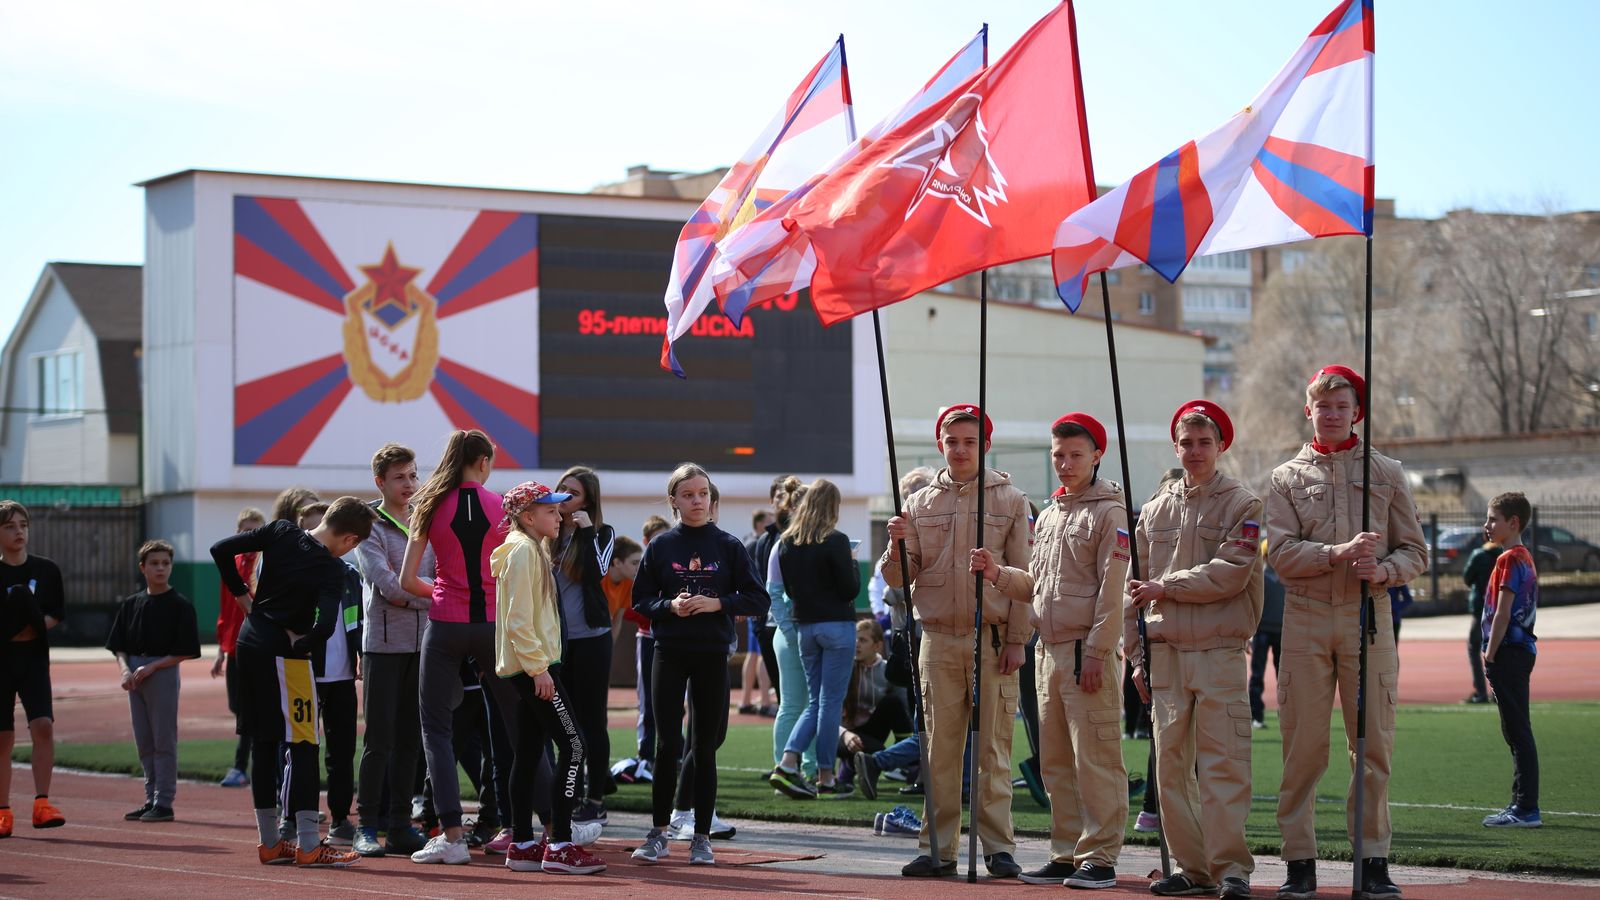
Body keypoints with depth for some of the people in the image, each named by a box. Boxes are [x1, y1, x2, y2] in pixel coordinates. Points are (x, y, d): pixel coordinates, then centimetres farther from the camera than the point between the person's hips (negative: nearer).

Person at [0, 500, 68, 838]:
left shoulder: (46, 570, 5)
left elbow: (56, 615, 8)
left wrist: (34, 626, -11)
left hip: (34, 659, 1)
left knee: (43, 725, -16)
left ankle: (41, 803, -14)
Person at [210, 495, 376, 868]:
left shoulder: (281, 531, 1)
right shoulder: (331, 569, -15)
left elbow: (221, 550, 1)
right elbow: (325, 625, -28)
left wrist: (242, 595, 8)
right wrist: (300, 643, -8)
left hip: (249, 643, 7)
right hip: (283, 655, -7)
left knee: (263, 743, 12)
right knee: (303, 746, -2)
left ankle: (270, 842, 18)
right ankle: (308, 846, -6)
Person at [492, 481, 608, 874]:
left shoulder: (535, 549, 18)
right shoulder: (522, 550, -13)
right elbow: (518, 620, -20)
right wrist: (539, 668, -21)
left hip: (531, 667, 11)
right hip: (533, 667, -11)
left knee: (529, 752, 10)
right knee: (573, 746, -12)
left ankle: (522, 845, 13)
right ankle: (560, 846, -14)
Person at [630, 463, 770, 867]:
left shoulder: (728, 546, 3)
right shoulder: (660, 546, 5)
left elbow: (758, 600, 1)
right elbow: (640, 599, 6)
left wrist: (717, 603, -14)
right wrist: (669, 606, -13)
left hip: (713, 655, 0)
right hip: (670, 654, 0)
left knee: (705, 747, 3)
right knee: (668, 744, -4)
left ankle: (702, 838, 9)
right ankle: (658, 833, 7)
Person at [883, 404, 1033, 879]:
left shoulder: (1011, 501, 4)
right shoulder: (920, 503, 12)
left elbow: (1027, 580, 2)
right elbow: (899, 579, 10)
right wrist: (897, 547, -8)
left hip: (993, 640, -2)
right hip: (939, 640, 2)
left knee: (993, 749, -2)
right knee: (940, 750, 3)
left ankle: (998, 846, 2)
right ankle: (938, 848, 6)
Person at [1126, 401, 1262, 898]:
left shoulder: (1242, 505, 2)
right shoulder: (1155, 511, 15)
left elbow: (1230, 574, -11)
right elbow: (1134, 588, 15)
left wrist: (1166, 587, -9)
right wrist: (1137, 655, 9)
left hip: (1220, 652, -5)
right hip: (1165, 652, 5)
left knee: (1223, 764, -9)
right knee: (1171, 766, 4)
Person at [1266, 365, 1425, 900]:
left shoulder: (1386, 474, 11)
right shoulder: (1287, 478, 9)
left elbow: (1414, 551, 8)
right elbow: (1280, 552, -3)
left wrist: (1383, 570, -13)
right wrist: (1338, 553, -18)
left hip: (1367, 617, 0)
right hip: (1306, 619, 0)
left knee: (1374, 745, -1)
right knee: (1302, 746, -1)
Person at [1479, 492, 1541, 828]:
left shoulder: (1509, 560, -13)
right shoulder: (1525, 558, 17)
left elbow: (1502, 614, -18)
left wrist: (1490, 655, -15)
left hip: (1509, 651, -10)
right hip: (1523, 649, 10)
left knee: (1518, 731, -9)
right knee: (1517, 732, 13)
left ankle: (1527, 809, -9)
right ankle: (1522, 804, 17)